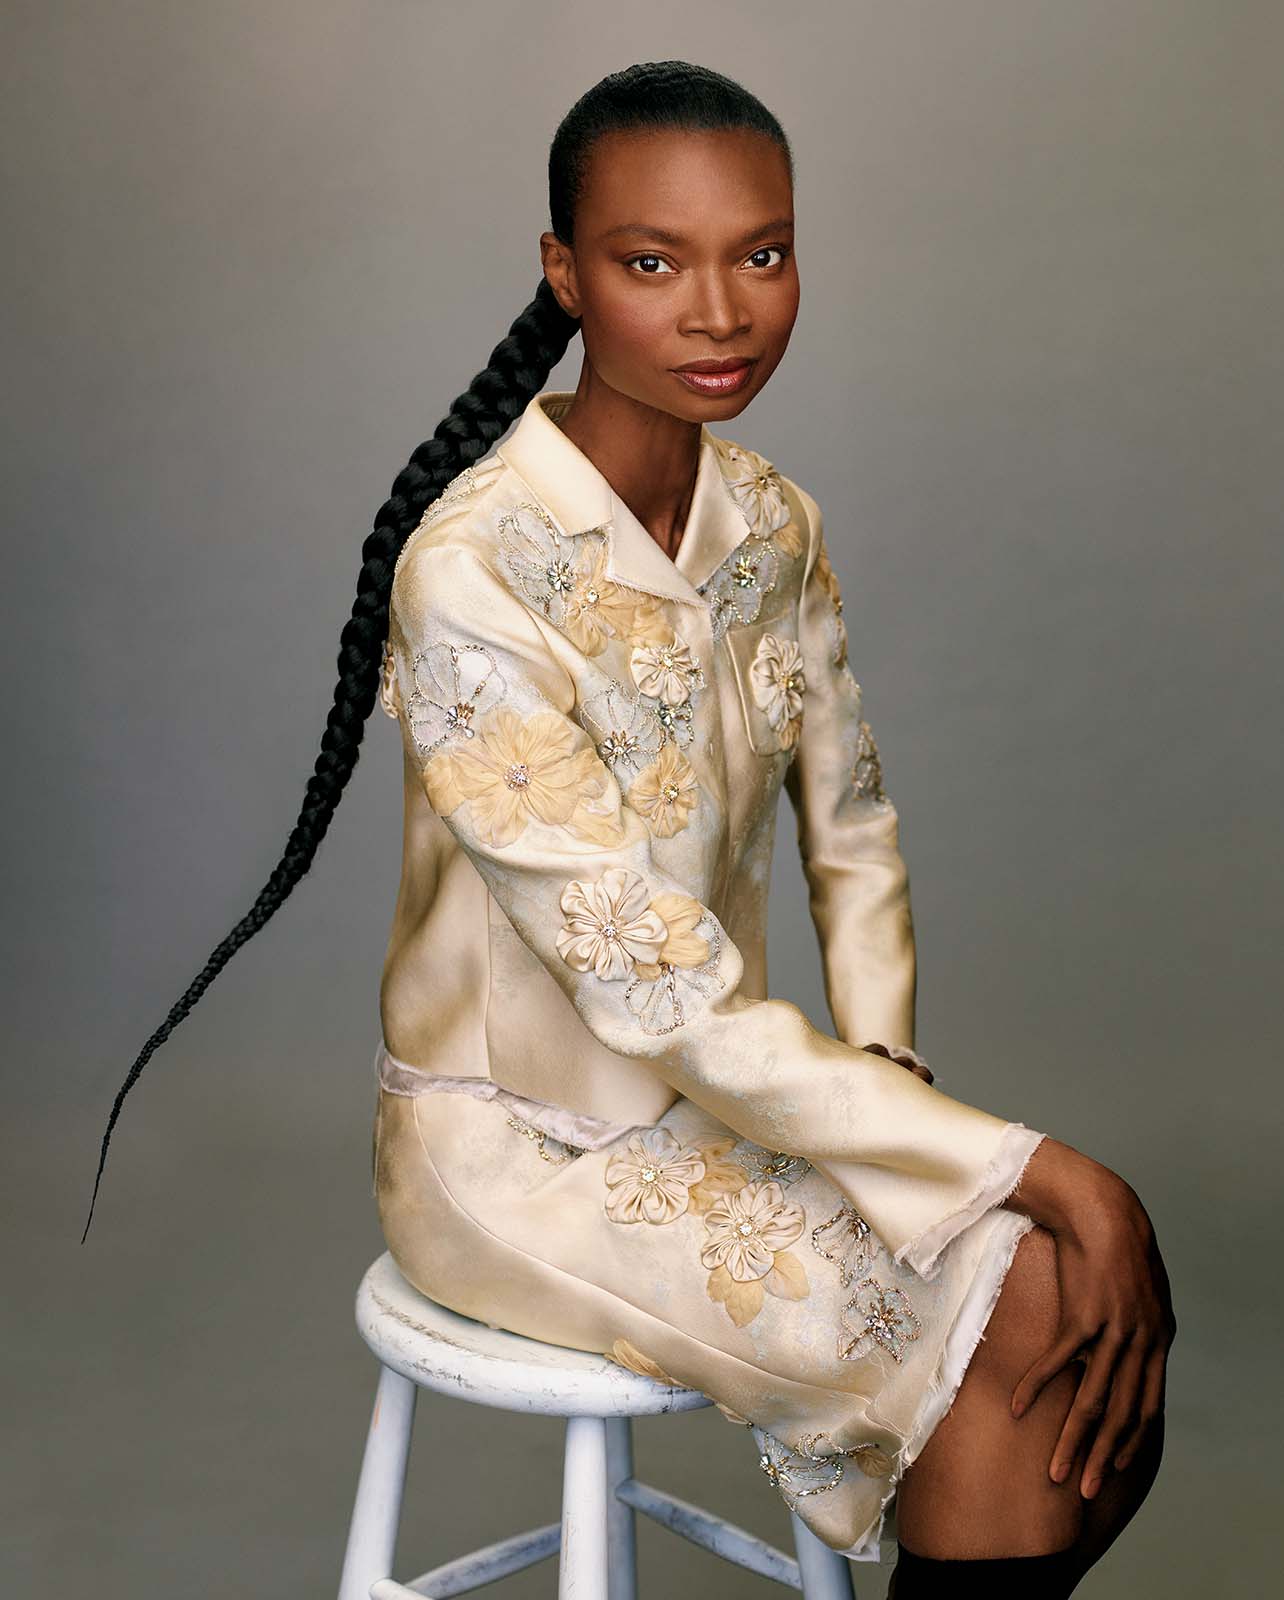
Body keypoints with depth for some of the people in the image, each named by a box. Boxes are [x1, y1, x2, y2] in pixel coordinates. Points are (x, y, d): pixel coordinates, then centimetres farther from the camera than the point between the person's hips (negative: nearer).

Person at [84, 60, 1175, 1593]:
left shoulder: (774, 519, -2)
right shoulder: (471, 574, -26)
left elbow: (852, 831, 8)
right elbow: (666, 1004, -27)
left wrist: (882, 1062, -10)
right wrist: (1036, 1168, -25)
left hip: (715, 1089, 7)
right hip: (522, 1142, -6)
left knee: (1116, 1297, -8)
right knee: (1037, 1317, -16)